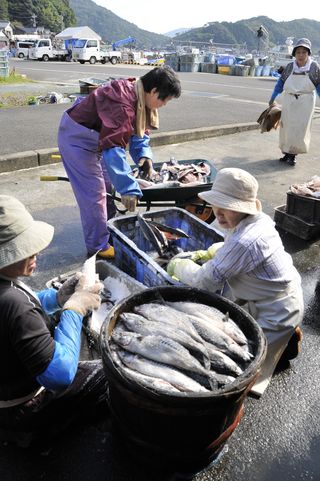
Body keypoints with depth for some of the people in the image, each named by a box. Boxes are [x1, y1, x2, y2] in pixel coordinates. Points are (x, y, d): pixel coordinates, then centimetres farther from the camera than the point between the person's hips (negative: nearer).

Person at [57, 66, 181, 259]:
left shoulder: (140, 97, -5)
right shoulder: (122, 105, -36)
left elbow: (139, 131, 3)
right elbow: (114, 148, -41)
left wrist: (144, 155, -16)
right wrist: (129, 188, -41)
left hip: (96, 138, 10)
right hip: (77, 139, -10)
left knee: (107, 186, 18)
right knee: (94, 194, -7)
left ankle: (110, 233, 34)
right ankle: (98, 247, 6)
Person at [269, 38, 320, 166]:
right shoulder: (290, 66, -1)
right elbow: (281, 83, 8)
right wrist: (273, 98, 10)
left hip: (305, 102, -2)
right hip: (289, 101, 3)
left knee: (300, 128, -4)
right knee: (287, 126, 7)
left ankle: (293, 154, 5)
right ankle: (287, 152, 18)